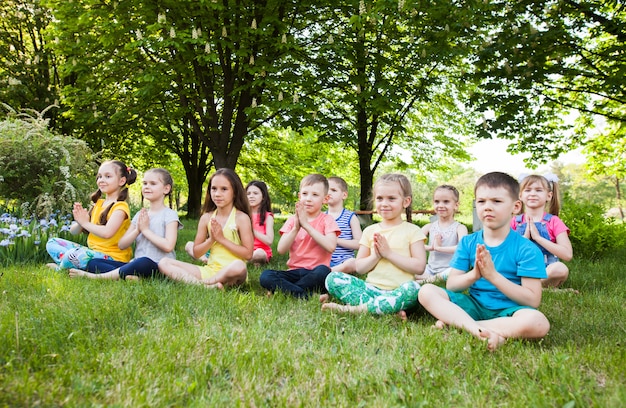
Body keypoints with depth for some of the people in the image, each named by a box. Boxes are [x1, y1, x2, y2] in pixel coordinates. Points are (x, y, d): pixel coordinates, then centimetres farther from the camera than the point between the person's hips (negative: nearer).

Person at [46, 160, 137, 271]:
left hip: (112, 257, -8)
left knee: (75, 254, -33)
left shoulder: (120, 207, -11)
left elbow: (107, 232, -29)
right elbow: (73, 231, 11)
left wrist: (85, 223, -15)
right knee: (52, 243, 9)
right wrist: (79, 222, -12)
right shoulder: (98, 204, 14)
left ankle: (60, 268, 0)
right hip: (93, 251, 9)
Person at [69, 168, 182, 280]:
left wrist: (145, 230, -7)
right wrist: (137, 230, -4)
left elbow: (168, 246, -16)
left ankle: (95, 277, -29)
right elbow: (121, 245, 13)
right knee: (93, 263, -7)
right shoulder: (140, 215, 18)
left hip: (158, 266, -7)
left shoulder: (169, 214, 0)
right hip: (136, 264, 7)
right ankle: (132, 277, -30)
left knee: (144, 262, -42)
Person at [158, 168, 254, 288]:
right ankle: (211, 286, -25)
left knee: (239, 266, -41)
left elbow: (248, 254, -10)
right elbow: (196, 253, 10)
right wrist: (211, 239, -8)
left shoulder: (241, 218, -4)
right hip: (209, 270, 5)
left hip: (231, 272, -5)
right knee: (164, 263, -9)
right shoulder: (206, 218, 8)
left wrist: (222, 238, -10)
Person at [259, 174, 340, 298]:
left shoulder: (327, 220, 2)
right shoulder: (292, 220, 11)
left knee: (323, 271, -37)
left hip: (314, 273, -2)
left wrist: (306, 225, -16)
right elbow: (281, 250, -1)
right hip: (295, 272, 3)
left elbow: (330, 246, -18)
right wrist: (296, 228, -14)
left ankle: (284, 289, -19)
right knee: (265, 276, -23)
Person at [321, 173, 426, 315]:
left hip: (397, 292, -3)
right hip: (371, 288, 3)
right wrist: (376, 256, -10)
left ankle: (352, 309, -30)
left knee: (412, 288, -37)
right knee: (332, 278, -16)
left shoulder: (413, 231, 3)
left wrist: (389, 253, -10)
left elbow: (419, 267, -7)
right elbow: (359, 268, 9)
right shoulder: (370, 231, 12)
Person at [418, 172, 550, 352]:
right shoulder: (468, 243, 5)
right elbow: (451, 285, 0)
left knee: (538, 322, -36)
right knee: (426, 291, -17)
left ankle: (454, 321, -26)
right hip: (474, 305, 3)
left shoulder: (527, 249, -6)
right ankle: (479, 329, -35)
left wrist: (493, 276, -22)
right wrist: (474, 275, -21)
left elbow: (532, 300, -13)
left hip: (507, 310, -3)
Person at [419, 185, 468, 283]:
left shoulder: (459, 228, -2)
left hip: (449, 270, -3)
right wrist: (430, 247, -15)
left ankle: (430, 279, -21)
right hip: (430, 269, 3)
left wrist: (438, 248, -17)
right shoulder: (429, 227, 8)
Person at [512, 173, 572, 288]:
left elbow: (567, 255, -10)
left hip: (546, 273, -1)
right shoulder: (515, 221, 9)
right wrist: (525, 237, -11)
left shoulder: (553, 221, 3)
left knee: (561, 268, -34)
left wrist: (537, 237, -14)